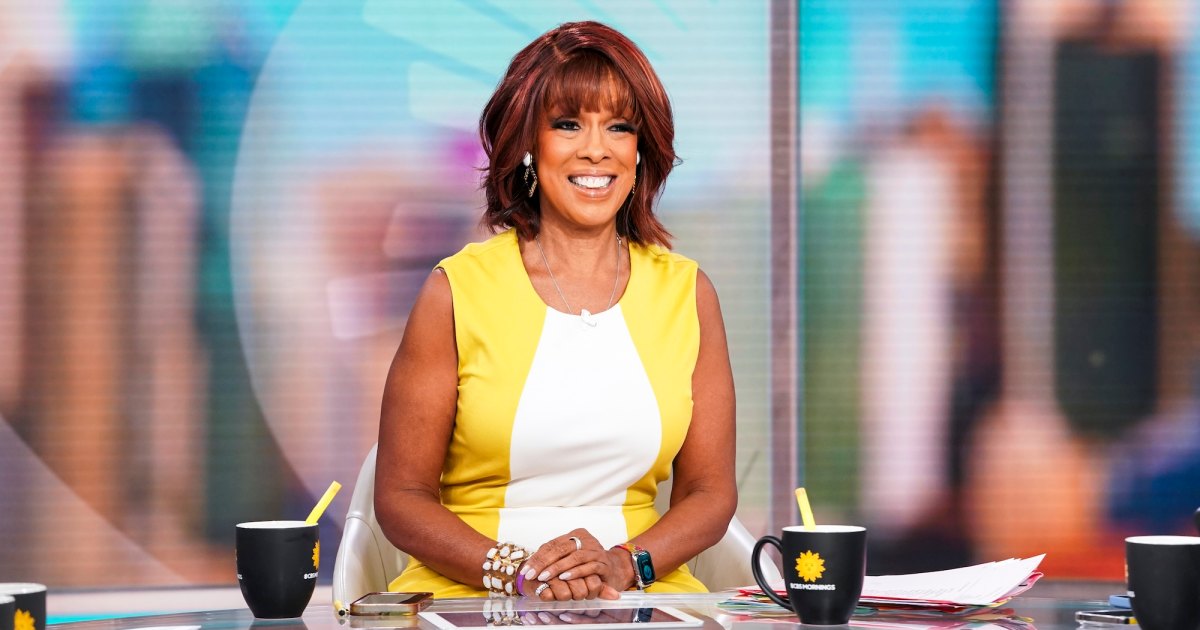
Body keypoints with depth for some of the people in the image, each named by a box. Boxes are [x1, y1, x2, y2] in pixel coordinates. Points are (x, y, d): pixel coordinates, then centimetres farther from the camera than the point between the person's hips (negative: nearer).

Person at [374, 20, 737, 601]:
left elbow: (710, 491, 12)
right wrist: (515, 572, -14)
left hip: (642, 596, 2)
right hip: (469, 599, -1)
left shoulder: (686, 292, 11)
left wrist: (625, 564, -7)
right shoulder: (457, 291, 2)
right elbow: (401, 496, 2)